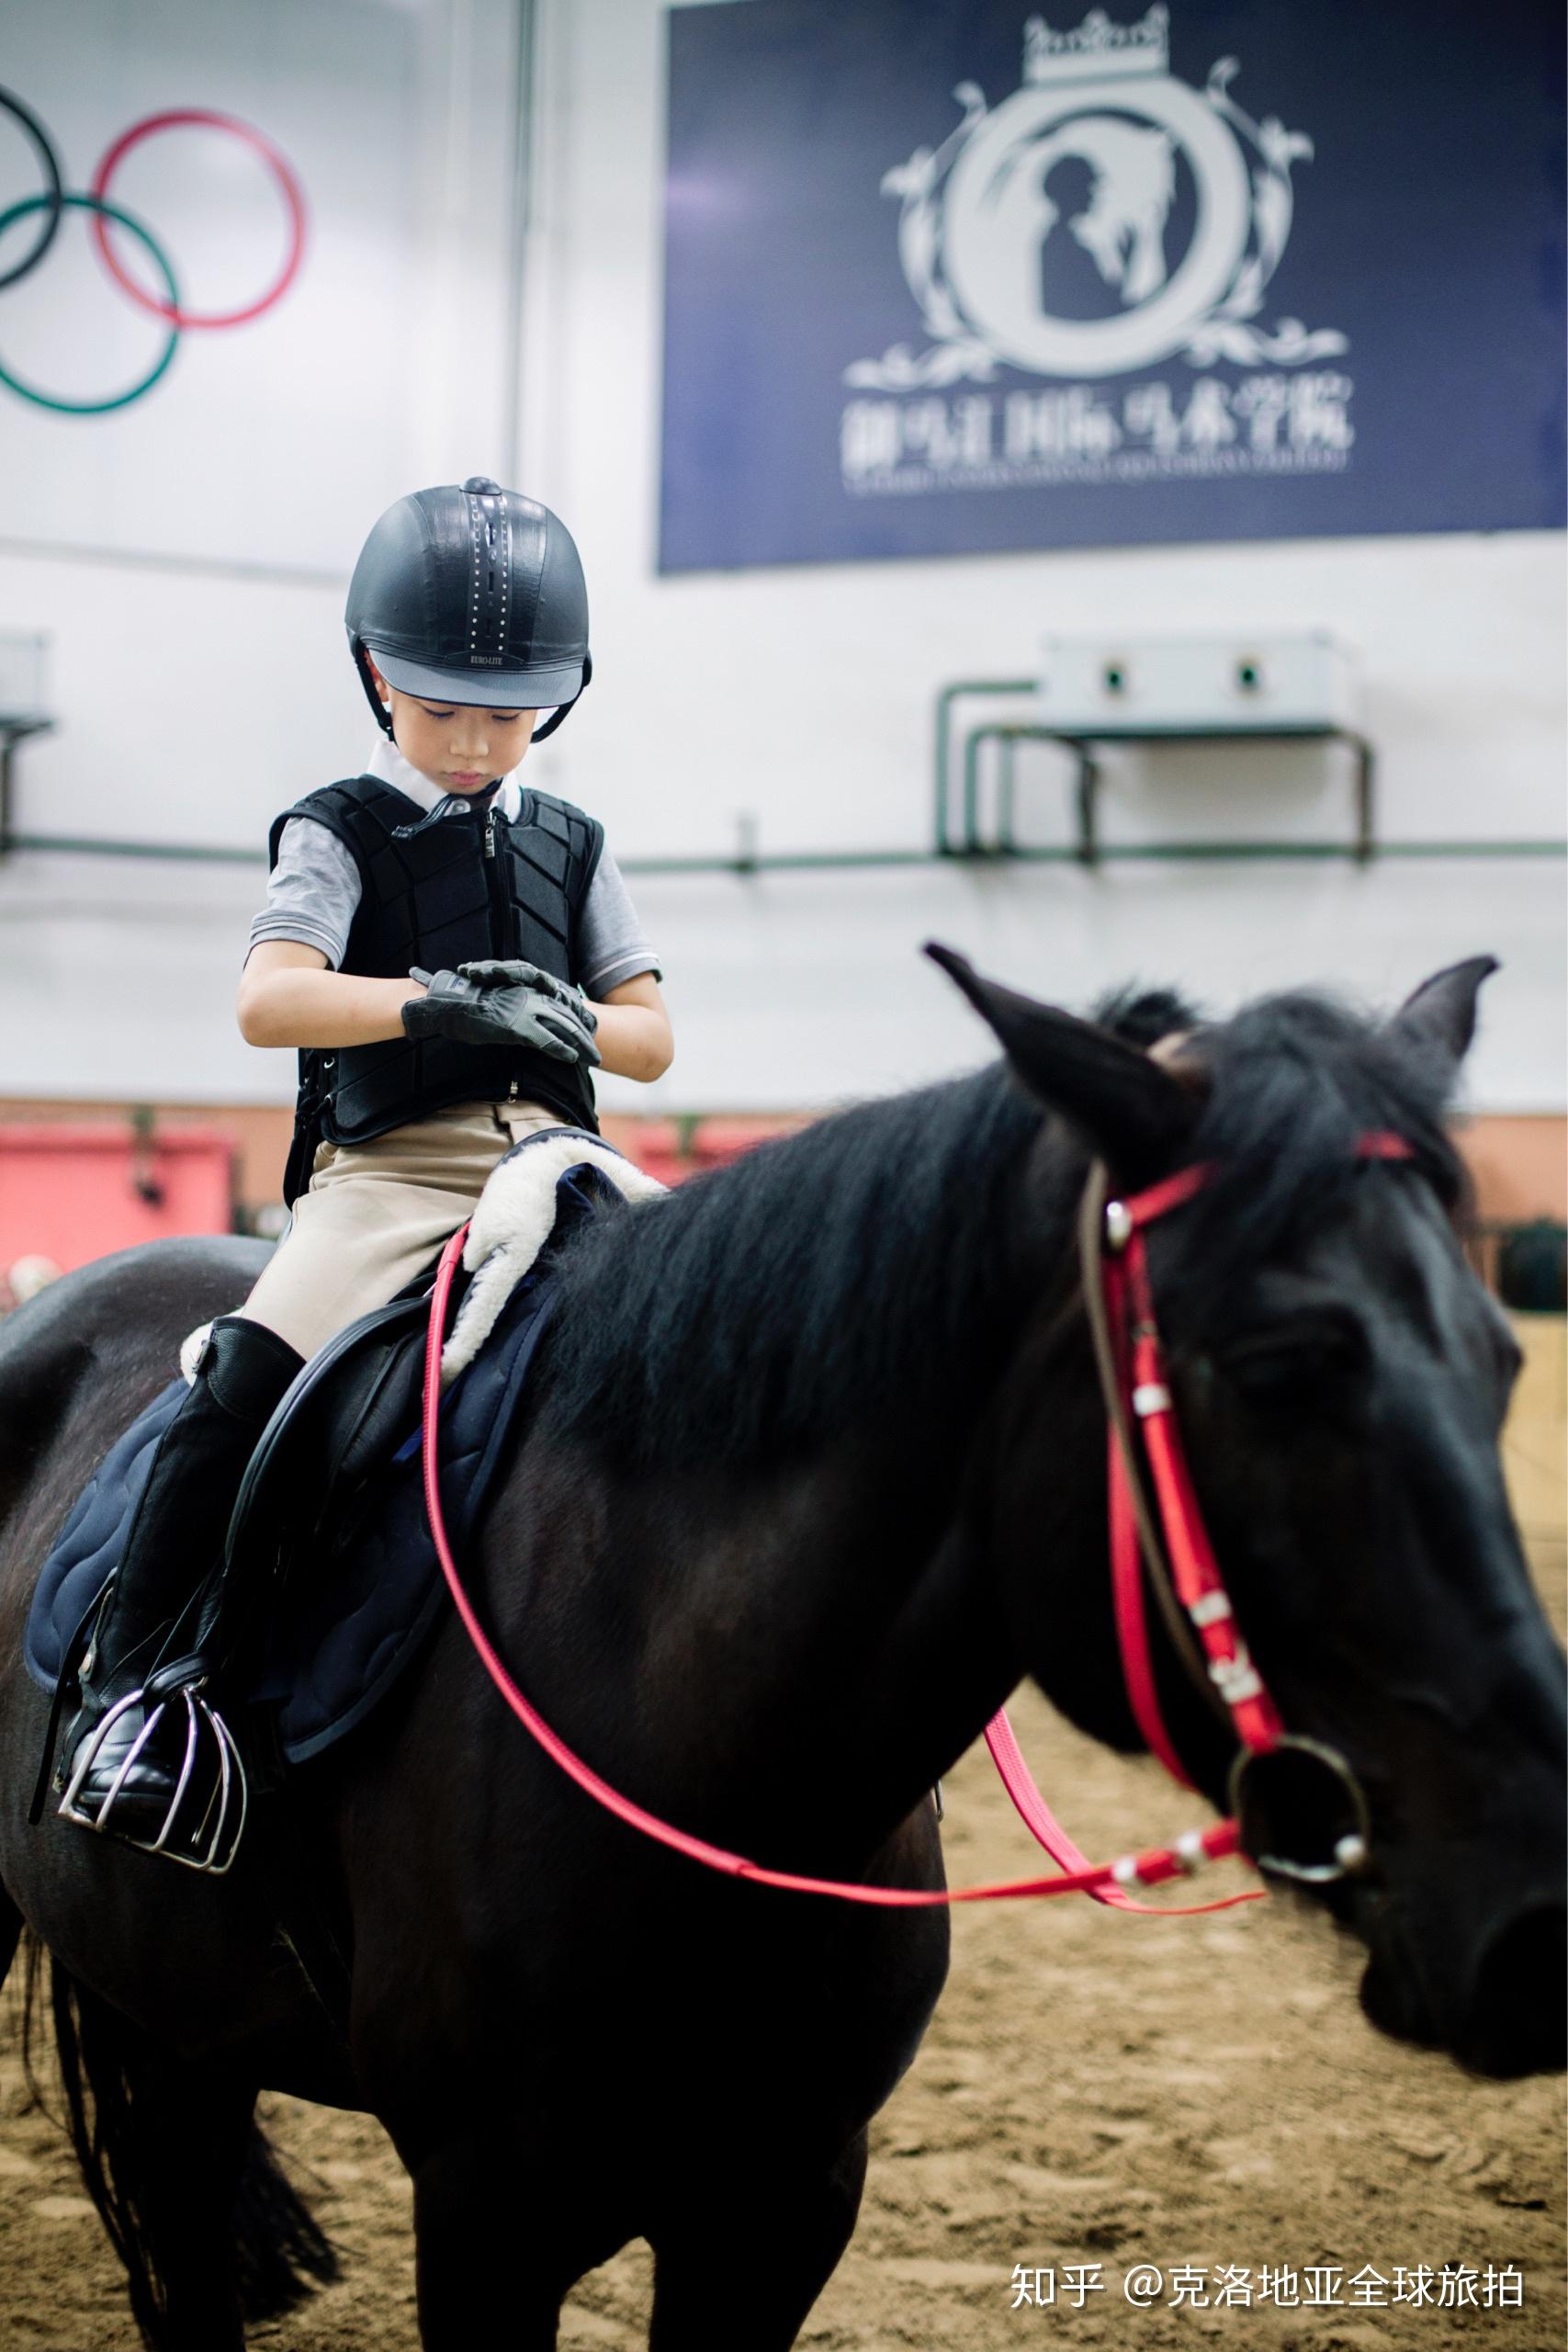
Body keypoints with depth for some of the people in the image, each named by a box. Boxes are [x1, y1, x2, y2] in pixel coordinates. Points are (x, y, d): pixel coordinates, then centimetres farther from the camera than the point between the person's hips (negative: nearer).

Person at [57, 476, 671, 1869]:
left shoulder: (570, 845, 20)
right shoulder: (339, 834, 6)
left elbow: (649, 1037, 14)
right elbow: (268, 999, -12)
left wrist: (568, 1022, -10)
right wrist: (440, 1000, -28)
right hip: (389, 1170, -4)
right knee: (242, 1383, -28)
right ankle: (136, 1680, -17)